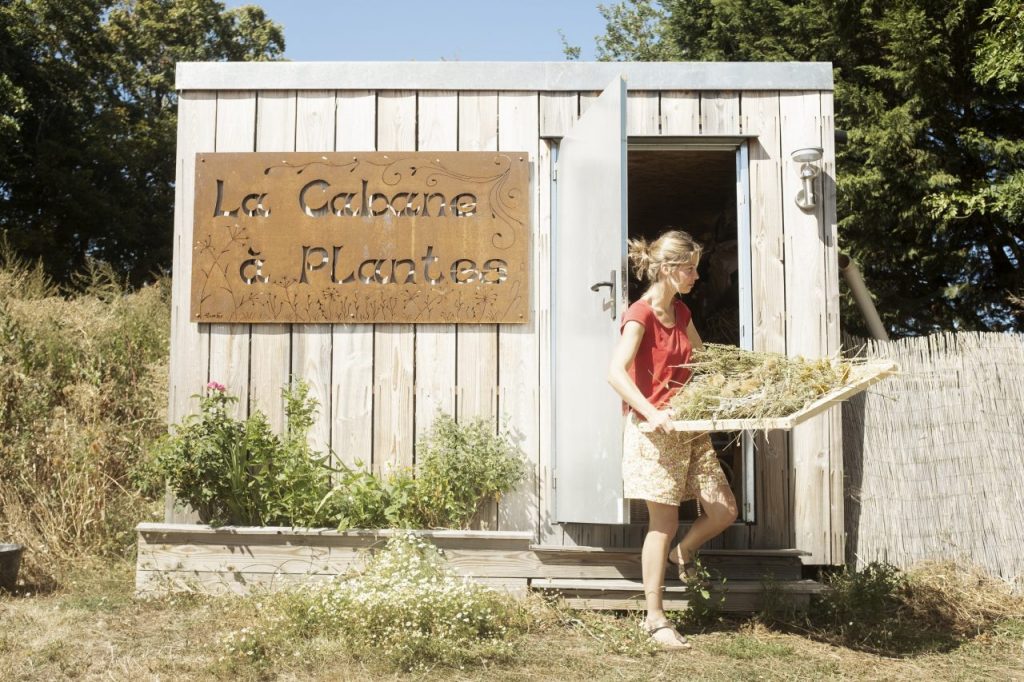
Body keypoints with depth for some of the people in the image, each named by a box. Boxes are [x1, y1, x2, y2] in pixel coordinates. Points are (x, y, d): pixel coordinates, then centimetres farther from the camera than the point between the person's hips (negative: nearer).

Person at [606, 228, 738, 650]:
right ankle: (655, 619, 9)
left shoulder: (680, 312, 12)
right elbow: (616, 373, -25)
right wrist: (651, 413, -33)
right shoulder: (640, 316, -13)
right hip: (654, 430, -8)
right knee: (664, 522, -3)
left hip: (688, 426, 8)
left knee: (724, 511, 4)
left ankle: (683, 552, 34)